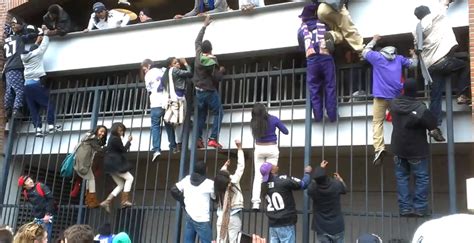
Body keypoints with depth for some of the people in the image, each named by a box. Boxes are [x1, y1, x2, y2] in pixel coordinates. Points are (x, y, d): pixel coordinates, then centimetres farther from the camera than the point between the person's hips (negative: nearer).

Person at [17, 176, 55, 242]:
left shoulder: (41, 186, -8)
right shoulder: (26, 194, 8)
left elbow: (50, 199, -12)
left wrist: (47, 214, -16)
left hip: (46, 217, -5)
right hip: (37, 218, 5)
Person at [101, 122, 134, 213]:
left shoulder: (112, 138, 20)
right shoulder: (115, 139, -12)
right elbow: (124, 149, -9)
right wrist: (129, 141, 2)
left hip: (112, 164, 10)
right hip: (114, 164, -10)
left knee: (121, 184, 8)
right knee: (129, 178, -9)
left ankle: (106, 202, 1)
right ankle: (124, 201, -13)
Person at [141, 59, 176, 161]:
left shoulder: (148, 75, 7)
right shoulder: (163, 71, 13)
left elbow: (149, 90, 13)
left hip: (156, 103, -3)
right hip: (167, 101, 3)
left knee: (155, 126, -2)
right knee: (168, 125, 15)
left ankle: (156, 149, -15)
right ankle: (173, 146, 16)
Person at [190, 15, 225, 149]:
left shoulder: (198, 55, -1)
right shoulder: (212, 61, -17)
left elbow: (198, 41, 16)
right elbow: (217, 78, -18)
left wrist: (205, 25, 22)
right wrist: (221, 71, 3)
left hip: (199, 91, 6)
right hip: (210, 92, -6)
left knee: (201, 115, 13)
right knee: (218, 113, 0)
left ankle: (198, 139, 6)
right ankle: (213, 139, -12)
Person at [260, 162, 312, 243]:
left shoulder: (265, 184, 2)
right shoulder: (284, 180, -13)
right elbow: (303, 184, -5)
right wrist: (307, 173, 12)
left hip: (273, 223, 6)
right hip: (286, 223, -6)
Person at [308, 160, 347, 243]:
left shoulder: (313, 189, -17)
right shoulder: (336, 185, -15)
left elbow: (313, 181, 8)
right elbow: (344, 190, 10)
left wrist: (320, 169, 17)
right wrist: (340, 180, 29)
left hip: (321, 228, 0)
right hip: (337, 226, 0)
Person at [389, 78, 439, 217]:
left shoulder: (394, 104, -6)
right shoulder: (421, 108, -21)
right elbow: (433, 125, -14)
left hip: (398, 148, 5)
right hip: (417, 149, -4)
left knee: (401, 177, 11)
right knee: (422, 178, 7)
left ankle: (405, 208, 10)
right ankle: (419, 208, 6)